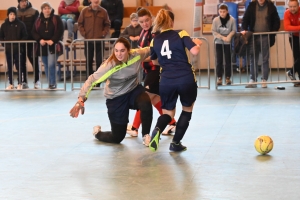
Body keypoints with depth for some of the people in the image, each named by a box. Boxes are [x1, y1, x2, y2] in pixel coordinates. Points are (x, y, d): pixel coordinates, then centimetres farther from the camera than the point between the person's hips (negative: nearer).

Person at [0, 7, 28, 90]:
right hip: (8, 49, 3)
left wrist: (20, 43, -12)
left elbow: (25, 36, 0)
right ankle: (10, 84, 15)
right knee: (9, 67, 8)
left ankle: (20, 83, 4)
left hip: (18, 49, -3)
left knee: (19, 67, -3)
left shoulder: (20, 24, -1)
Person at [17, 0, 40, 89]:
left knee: (34, 61, 0)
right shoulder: (16, 12, 9)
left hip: (31, 41, -3)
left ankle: (37, 81, 7)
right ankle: (23, 82, 11)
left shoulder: (34, 11, -1)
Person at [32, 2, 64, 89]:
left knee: (51, 65, -16)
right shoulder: (38, 20, 8)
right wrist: (40, 40, -12)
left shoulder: (56, 19, -2)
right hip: (42, 46, 5)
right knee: (46, 66, 9)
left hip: (53, 46, -4)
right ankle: (50, 83, 18)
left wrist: (53, 40, -19)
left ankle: (53, 83, -6)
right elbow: (34, 32, 6)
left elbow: (60, 31, -8)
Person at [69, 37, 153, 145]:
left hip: (134, 90, 3)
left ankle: (146, 135, -8)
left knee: (146, 104, -34)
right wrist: (81, 99, -41)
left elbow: (150, 50, 1)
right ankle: (97, 132, 39)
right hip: (116, 98, -3)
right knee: (117, 138, 3)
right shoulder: (109, 65, -30)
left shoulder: (137, 55, -19)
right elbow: (92, 79, -31)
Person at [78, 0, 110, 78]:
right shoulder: (84, 11, 0)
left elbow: (107, 25, 7)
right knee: (88, 61, 6)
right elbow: (80, 24, 5)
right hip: (88, 40, 0)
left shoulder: (103, 12, 1)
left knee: (99, 61, 2)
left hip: (99, 41, 0)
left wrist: (103, 34, -4)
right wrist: (84, 34, -4)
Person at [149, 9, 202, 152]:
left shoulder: (155, 40, 10)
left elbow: (154, 61, 25)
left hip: (166, 81, 3)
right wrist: (197, 43, 9)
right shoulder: (180, 34, -1)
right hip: (186, 79, -3)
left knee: (168, 113, 16)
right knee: (187, 110, 21)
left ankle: (158, 129, -18)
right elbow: (194, 51, -12)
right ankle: (175, 143, 15)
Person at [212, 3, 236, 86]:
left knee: (228, 60, 4)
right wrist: (222, 37, -19)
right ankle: (219, 78, 4)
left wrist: (229, 36, -23)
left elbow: (234, 30, -5)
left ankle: (228, 77, 11)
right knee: (219, 60, 0)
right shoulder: (215, 20, -8)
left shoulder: (232, 19, -10)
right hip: (218, 42, 0)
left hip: (228, 42, 0)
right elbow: (214, 31, -8)